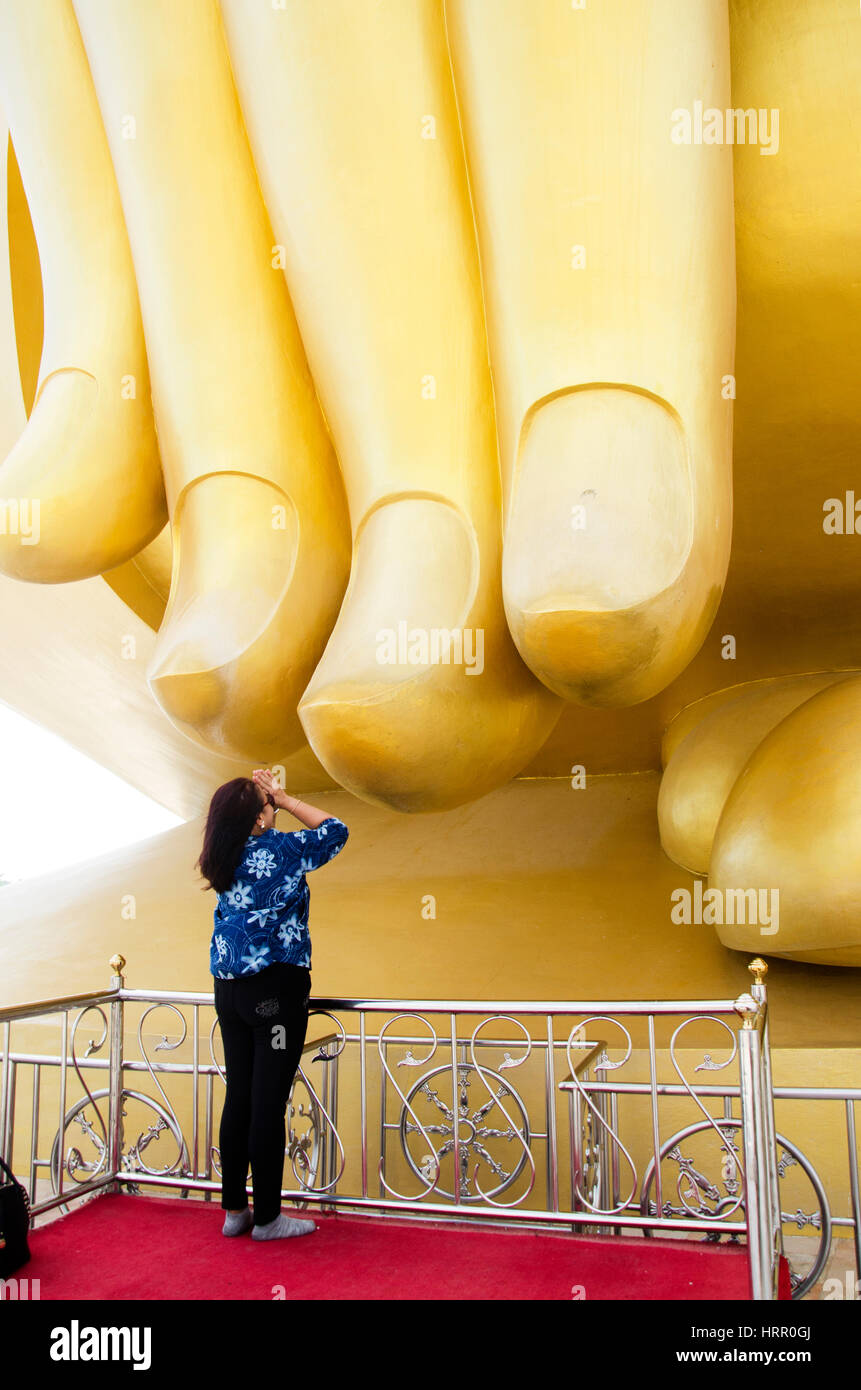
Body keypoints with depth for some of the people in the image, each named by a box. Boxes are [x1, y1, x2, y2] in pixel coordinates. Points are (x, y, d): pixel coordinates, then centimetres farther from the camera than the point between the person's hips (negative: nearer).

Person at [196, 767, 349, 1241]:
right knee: (268, 1103, 1)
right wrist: (285, 800, 4)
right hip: (277, 988, -7)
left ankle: (234, 1210, 24)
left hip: (229, 990, 7)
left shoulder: (223, 859, 4)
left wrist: (265, 795, 14)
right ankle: (266, 1217, 11)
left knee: (238, 1097, 14)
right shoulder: (279, 849, -13)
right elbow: (334, 830, 2)